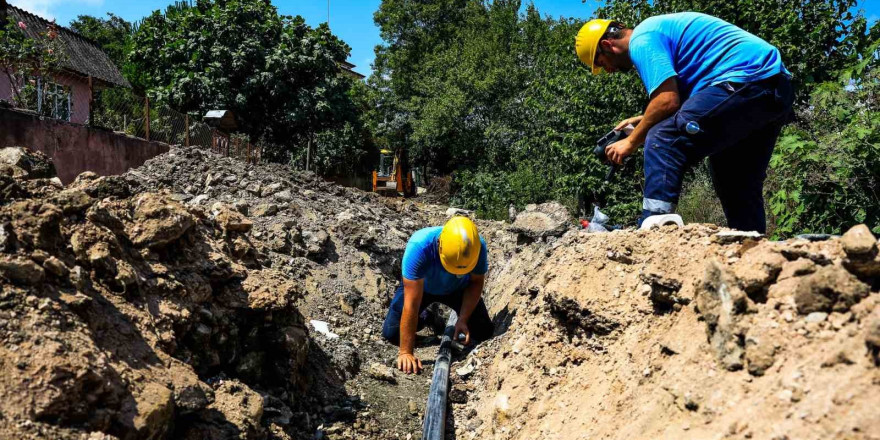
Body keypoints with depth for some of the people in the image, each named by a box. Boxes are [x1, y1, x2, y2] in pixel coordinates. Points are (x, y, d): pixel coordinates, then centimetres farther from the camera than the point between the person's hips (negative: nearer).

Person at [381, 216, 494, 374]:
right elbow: (411, 303, -41)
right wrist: (405, 352, -40)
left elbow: (476, 282, -13)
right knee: (391, 334, -12)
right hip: (420, 286, -1)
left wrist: (463, 319, -24)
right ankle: (422, 319, 21)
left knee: (484, 332, -7)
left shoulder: (478, 246, -35)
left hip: (458, 288, 2)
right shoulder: (419, 246, -44)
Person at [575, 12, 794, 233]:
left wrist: (632, 141, -3)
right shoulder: (662, 29, 27)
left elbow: (667, 101, -16)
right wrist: (643, 120, 24)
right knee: (739, 185, 16)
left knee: (663, 142, -16)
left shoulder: (642, 40, -5)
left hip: (746, 80, -11)